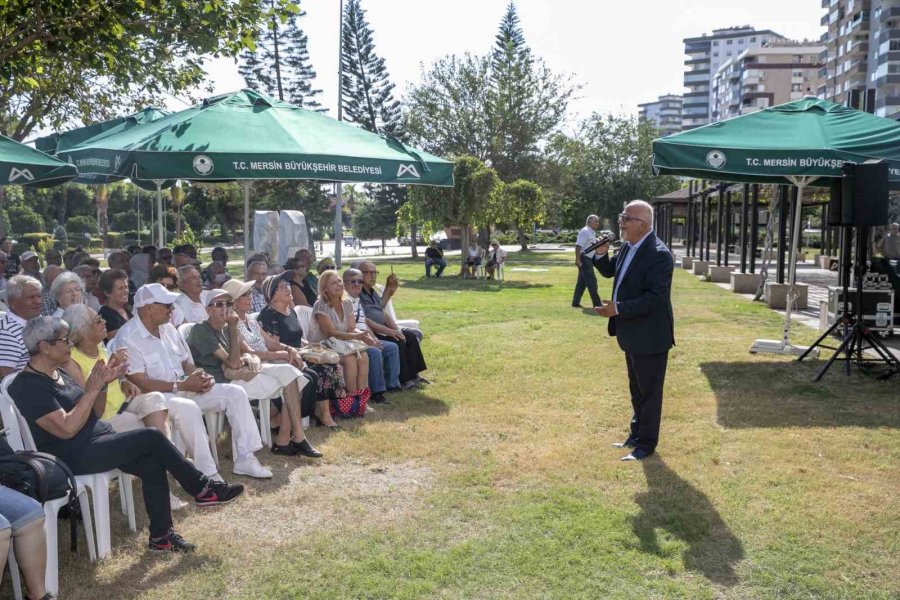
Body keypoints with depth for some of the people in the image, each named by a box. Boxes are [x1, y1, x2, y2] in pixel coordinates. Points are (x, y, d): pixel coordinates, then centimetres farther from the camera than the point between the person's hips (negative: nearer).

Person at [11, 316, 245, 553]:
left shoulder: (57, 373, 13)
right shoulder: (29, 386, -16)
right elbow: (67, 429, -24)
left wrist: (103, 383, 1)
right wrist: (92, 389, -20)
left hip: (97, 441, 9)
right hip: (75, 456, -9)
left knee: (152, 464, -10)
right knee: (152, 437, -17)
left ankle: (161, 535, -4)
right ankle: (202, 490, -3)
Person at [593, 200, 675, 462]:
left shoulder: (659, 254, -23)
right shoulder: (628, 246, 4)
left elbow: (656, 298, -29)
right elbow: (610, 271, 19)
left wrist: (618, 309, -29)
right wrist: (602, 255, -2)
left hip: (650, 336, -9)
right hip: (632, 334, 9)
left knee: (649, 391, 5)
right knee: (636, 389, 22)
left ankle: (646, 443, 18)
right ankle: (637, 433, 37)